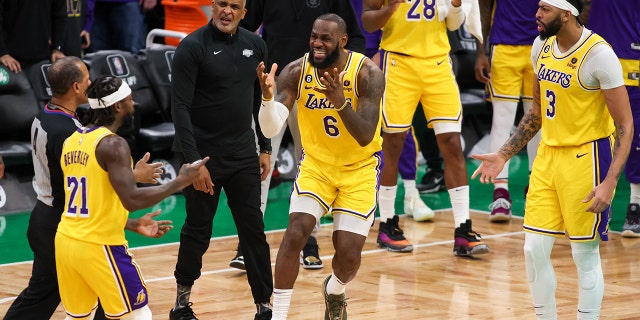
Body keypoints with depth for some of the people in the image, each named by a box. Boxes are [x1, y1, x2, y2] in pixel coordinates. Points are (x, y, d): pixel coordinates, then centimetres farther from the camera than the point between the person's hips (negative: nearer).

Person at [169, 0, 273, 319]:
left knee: (254, 232, 3)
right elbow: (180, 107, -15)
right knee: (197, 232, 5)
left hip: (243, 154, 4)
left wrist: (265, 149, 10)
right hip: (203, 155, -4)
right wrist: (194, 161, -20)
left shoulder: (255, 45, 4)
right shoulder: (192, 47, -11)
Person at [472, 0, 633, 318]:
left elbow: (625, 125, -16)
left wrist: (609, 183, -24)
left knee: (585, 254, 1)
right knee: (534, 250, 5)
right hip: (548, 155, 7)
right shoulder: (542, 46, 5)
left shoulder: (598, 54, -17)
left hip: (586, 158, -7)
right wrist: (503, 155, 14)